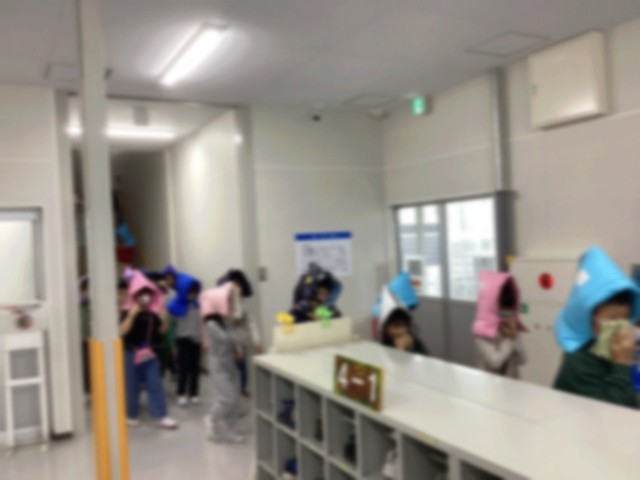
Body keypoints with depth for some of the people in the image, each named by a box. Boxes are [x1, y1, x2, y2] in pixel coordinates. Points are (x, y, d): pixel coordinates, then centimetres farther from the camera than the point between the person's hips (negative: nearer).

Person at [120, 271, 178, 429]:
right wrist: (131, 315, -28)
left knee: (155, 385, 2)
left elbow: (161, 331, 9)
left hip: (150, 353, 3)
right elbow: (122, 332, -20)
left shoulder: (154, 311, 2)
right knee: (132, 386, 7)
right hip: (131, 353, -3)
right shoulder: (128, 311, -8)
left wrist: (163, 319, -9)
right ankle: (131, 416, 23)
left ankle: (162, 416, 5)